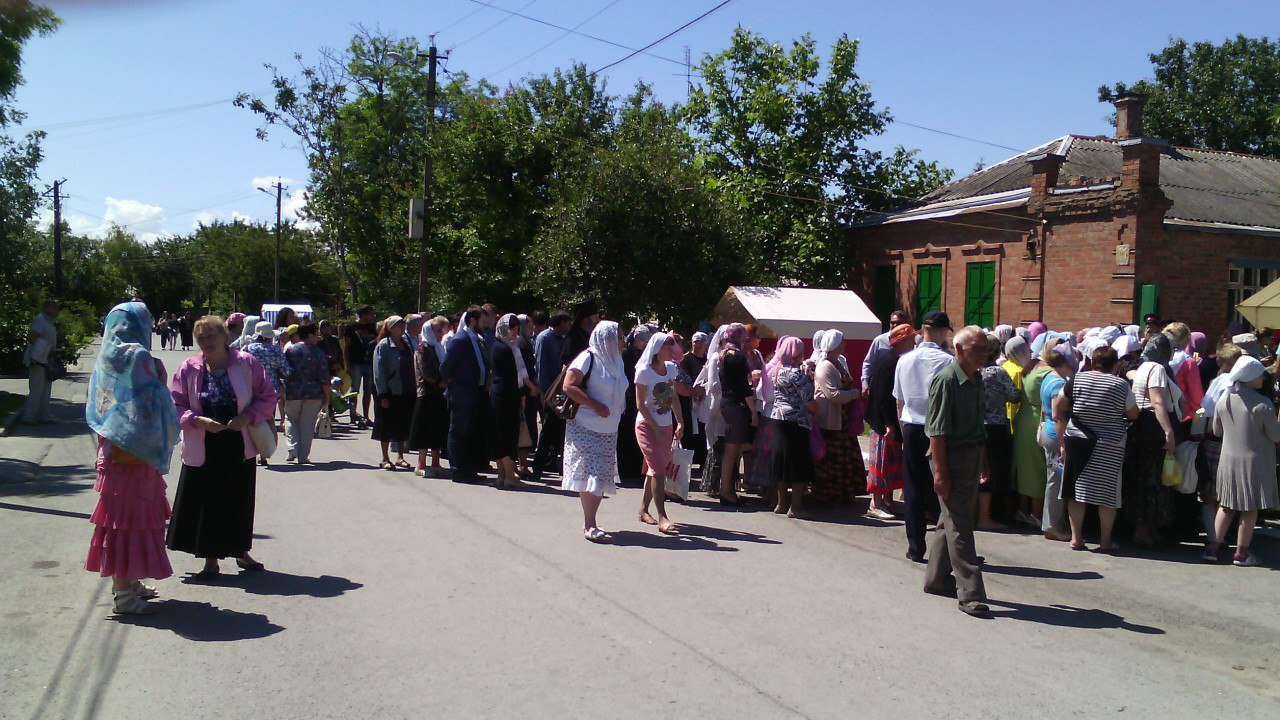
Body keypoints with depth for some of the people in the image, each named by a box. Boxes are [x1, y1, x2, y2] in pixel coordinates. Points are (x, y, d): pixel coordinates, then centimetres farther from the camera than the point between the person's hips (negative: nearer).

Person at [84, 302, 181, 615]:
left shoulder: (107, 357, 11)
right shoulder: (137, 356, -16)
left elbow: (97, 409, 17)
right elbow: (152, 402, -22)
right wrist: (160, 376, -7)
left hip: (113, 451, 9)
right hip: (135, 452, -9)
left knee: (122, 516, 17)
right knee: (130, 517, -4)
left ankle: (127, 581, 27)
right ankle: (124, 595, 1)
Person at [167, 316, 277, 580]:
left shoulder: (247, 364, -3)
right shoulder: (189, 369, -2)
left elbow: (268, 398, 0)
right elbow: (176, 406, 0)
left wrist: (248, 417, -15)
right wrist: (199, 420, -17)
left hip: (239, 447, 0)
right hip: (203, 449, 0)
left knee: (240, 501, 11)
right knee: (206, 503, 4)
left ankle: (241, 552, 31)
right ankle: (211, 560, 18)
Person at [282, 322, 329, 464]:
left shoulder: (290, 350, 0)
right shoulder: (319, 353, -3)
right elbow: (324, 377, -4)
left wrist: (283, 393, 8)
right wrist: (326, 395, 4)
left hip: (293, 392, 1)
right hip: (314, 393, -1)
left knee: (291, 420, 17)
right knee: (308, 424, 6)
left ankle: (292, 450, 1)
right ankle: (303, 456, 8)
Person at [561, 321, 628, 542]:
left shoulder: (616, 361, 14)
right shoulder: (588, 358, -10)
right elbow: (568, 386, -17)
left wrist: (615, 409, 8)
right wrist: (596, 406, -20)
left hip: (608, 430, 8)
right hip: (586, 427, -7)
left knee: (602, 475, 8)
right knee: (590, 473, -10)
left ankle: (590, 521, 17)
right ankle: (589, 525, -7)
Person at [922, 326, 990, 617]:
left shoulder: (976, 381, 12)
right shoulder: (946, 380, -15)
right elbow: (937, 430, -17)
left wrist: (983, 462, 17)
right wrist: (940, 471, -20)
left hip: (973, 456, 9)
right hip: (952, 457, -9)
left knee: (952, 520, 16)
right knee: (959, 527, -6)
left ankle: (936, 579, 28)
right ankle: (970, 593, -3)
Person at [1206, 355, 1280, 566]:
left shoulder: (1223, 402, -2)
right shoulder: (1263, 404, -17)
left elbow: (1217, 431, 9)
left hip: (1228, 460, 5)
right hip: (1254, 462, -5)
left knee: (1226, 506, 14)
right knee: (1250, 509, 7)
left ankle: (1213, 548, 12)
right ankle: (1242, 553, 13)